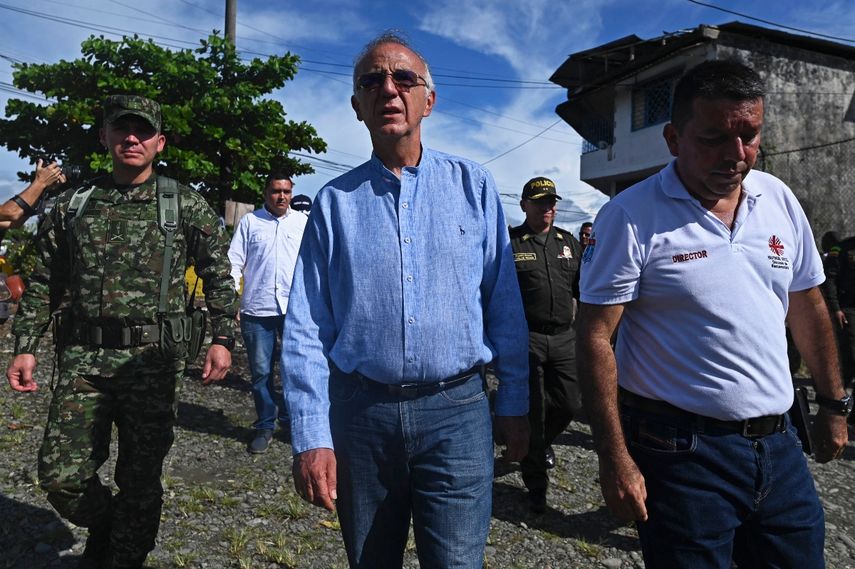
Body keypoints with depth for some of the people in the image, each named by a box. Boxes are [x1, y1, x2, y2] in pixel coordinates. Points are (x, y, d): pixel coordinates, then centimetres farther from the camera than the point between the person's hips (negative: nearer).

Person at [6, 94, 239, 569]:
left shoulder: (186, 205, 3)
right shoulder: (72, 205, 10)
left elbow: (219, 277, 2)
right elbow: (43, 284, 14)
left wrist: (222, 338, -8)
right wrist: (25, 347, 7)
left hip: (152, 358, -2)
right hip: (83, 357, 3)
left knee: (140, 479, 6)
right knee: (60, 474, 3)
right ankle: (104, 530, 34)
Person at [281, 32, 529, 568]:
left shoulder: (473, 185, 2)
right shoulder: (335, 202, 3)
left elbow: (504, 307, 3)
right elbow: (306, 329, -1)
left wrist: (514, 403, 3)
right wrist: (311, 437, -5)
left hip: (456, 409, -1)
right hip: (359, 410, 2)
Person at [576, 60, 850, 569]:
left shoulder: (780, 201, 5)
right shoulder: (631, 218, -14)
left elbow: (808, 309, 15)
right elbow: (596, 339, -15)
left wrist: (834, 404, 17)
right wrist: (616, 460, -17)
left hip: (779, 445, 6)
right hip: (682, 451, -5)